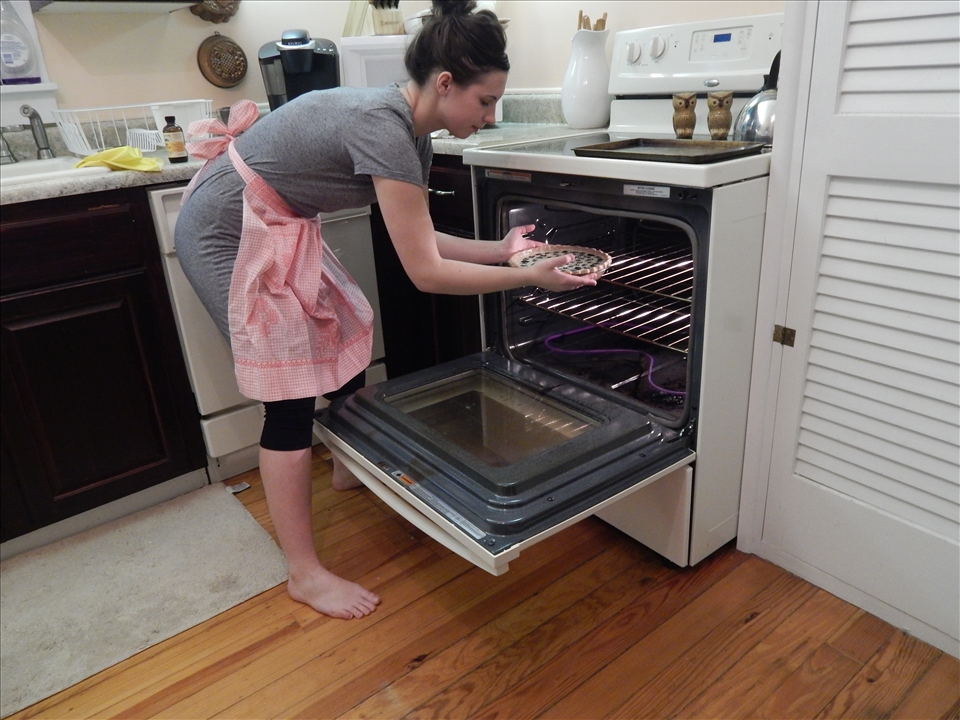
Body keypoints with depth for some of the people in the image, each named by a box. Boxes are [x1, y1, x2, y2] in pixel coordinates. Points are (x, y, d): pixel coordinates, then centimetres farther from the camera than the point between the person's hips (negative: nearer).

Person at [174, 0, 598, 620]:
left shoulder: (411, 131, 0)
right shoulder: (383, 129, -28)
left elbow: (420, 240, 3)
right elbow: (427, 273, -28)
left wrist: (500, 249, -1)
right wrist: (529, 277, -21)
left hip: (279, 227, 10)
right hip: (227, 234, -9)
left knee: (347, 326, 16)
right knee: (292, 392, -9)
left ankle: (351, 467, 41)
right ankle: (306, 575, 5)